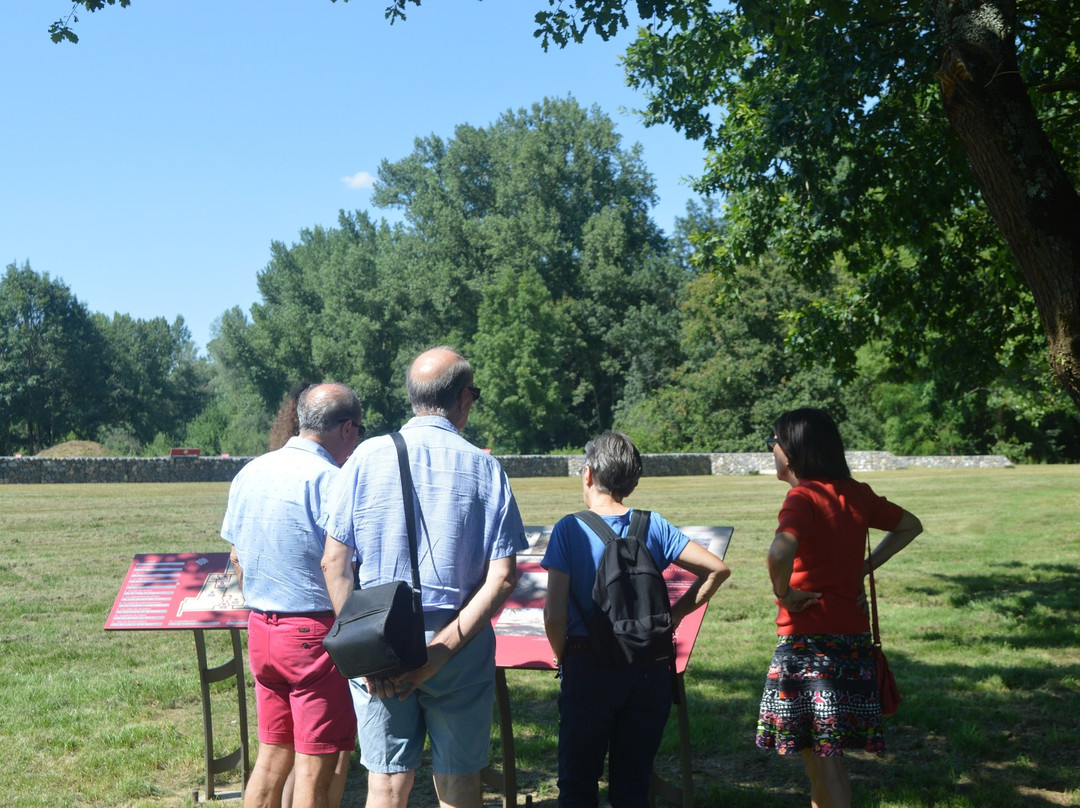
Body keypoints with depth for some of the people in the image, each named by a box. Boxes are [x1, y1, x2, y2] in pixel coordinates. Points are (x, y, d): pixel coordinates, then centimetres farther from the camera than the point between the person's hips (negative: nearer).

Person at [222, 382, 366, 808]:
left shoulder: (249, 473, 8)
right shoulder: (329, 480, -16)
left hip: (261, 629, 8)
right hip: (316, 631, -7)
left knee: (272, 755, 16)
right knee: (319, 768, 0)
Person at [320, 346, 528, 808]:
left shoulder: (368, 458, -1)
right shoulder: (483, 468, -2)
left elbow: (334, 561, -4)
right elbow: (502, 577, -10)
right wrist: (442, 649, -11)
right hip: (460, 653, -1)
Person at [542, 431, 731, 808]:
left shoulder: (569, 529, -9)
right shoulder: (654, 526, -1)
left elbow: (555, 614, -14)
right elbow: (717, 569, -3)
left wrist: (563, 660, 3)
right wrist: (675, 614, 7)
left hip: (589, 668, -3)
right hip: (649, 671, 3)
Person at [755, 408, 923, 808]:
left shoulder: (803, 497, -15)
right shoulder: (856, 494, 7)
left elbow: (780, 552, -35)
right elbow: (910, 526, 23)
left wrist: (784, 593, -17)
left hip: (808, 639, -7)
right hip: (853, 636, 7)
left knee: (820, 756, -1)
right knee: (825, 753, 17)